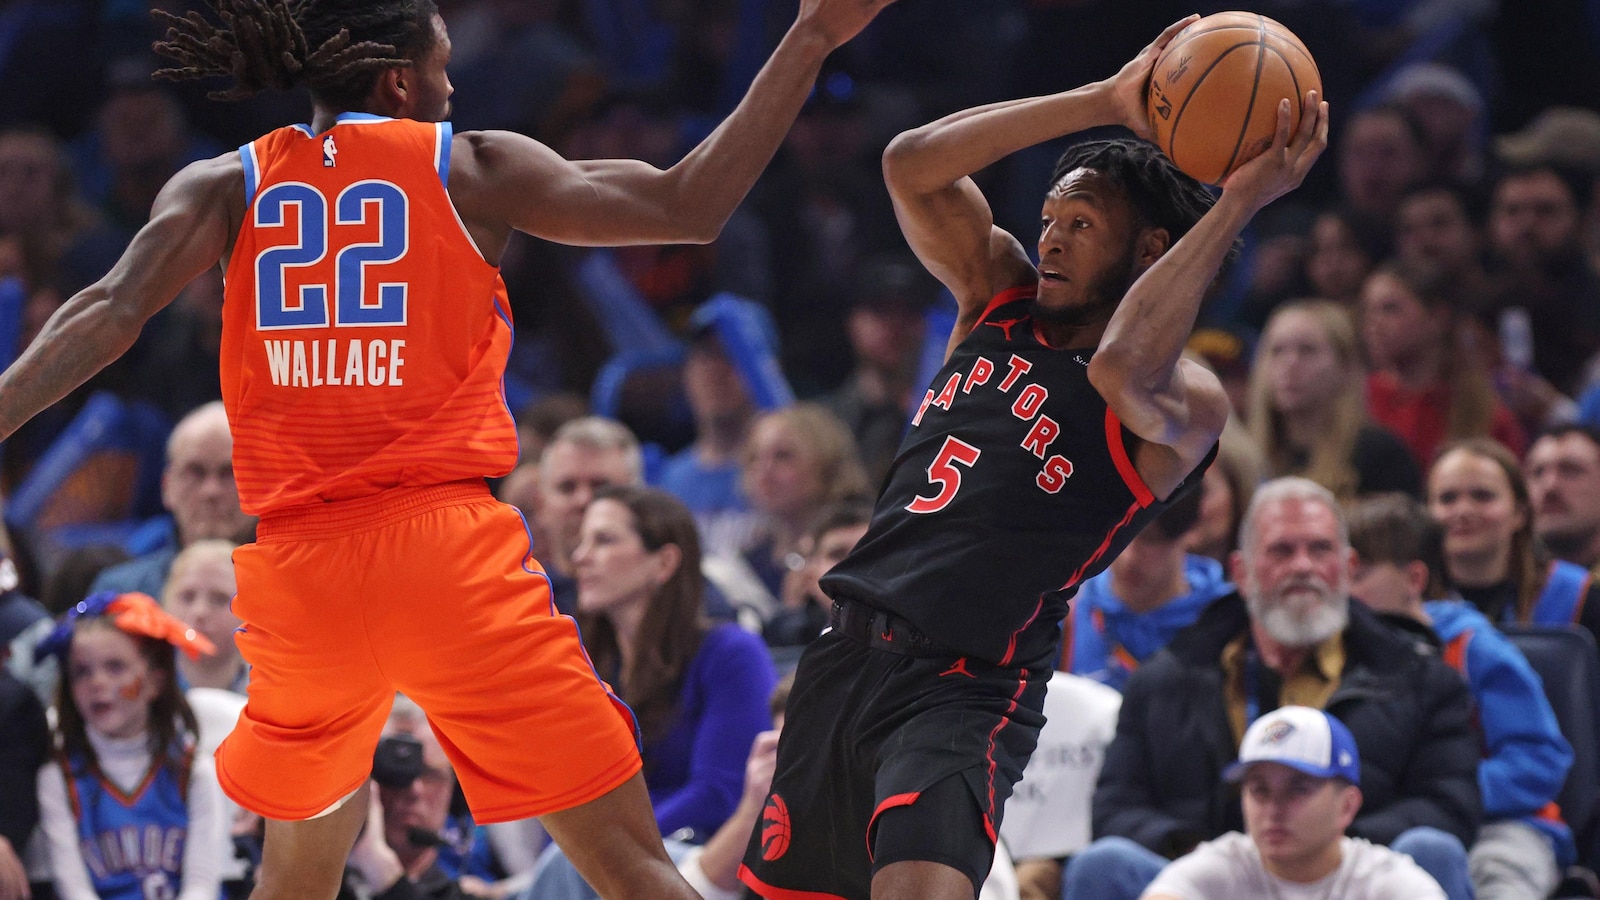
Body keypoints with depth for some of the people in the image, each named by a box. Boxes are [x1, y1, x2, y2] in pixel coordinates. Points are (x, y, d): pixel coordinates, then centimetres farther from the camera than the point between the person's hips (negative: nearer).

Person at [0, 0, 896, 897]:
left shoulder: (226, 185, 11)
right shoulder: (472, 167, 5)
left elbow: (112, 312, -5)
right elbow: (688, 207, 3)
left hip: (293, 570, 4)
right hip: (447, 546, -3)